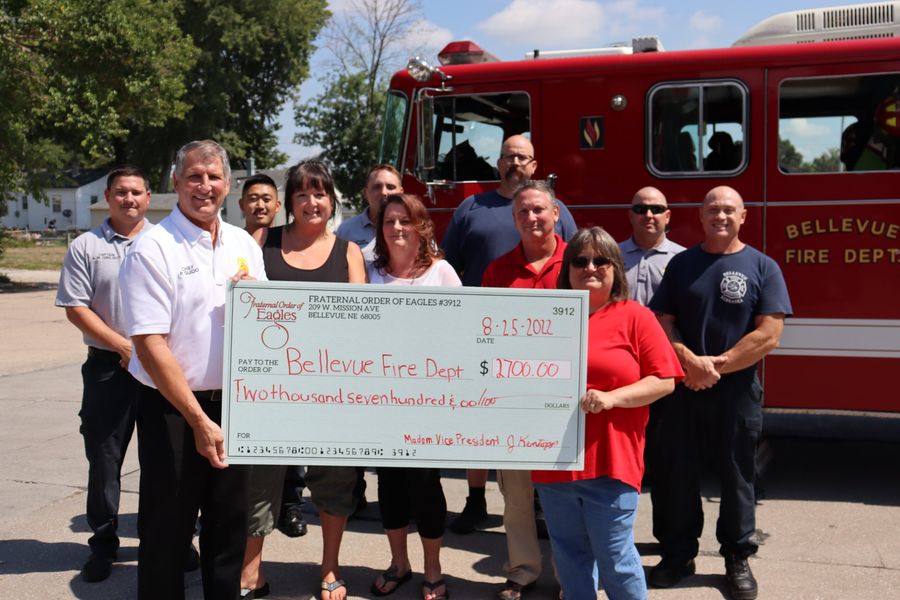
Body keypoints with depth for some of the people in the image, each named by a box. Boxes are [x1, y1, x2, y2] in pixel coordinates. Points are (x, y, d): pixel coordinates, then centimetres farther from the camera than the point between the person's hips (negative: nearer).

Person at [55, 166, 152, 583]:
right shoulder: (86, 247, 4)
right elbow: (76, 309, -1)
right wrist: (124, 346, -10)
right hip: (108, 365, 0)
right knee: (103, 458, 6)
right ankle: (103, 544, 20)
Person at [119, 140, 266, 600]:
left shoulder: (244, 244, 7)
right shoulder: (153, 248, -11)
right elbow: (150, 345, -16)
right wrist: (198, 420, -18)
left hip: (233, 403, 5)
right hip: (172, 409, -5)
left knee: (229, 524, 16)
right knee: (167, 530, 6)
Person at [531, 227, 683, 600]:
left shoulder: (636, 317, -2)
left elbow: (664, 381, -5)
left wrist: (611, 398, -17)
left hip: (610, 461, -4)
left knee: (615, 559, 3)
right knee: (569, 556, 14)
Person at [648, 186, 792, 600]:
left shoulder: (762, 267, -2)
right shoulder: (682, 264, 6)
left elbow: (769, 334, -10)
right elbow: (662, 321, 1)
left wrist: (717, 365, -13)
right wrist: (690, 361, -15)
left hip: (737, 391, -2)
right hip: (682, 387, 2)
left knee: (737, 476, 8)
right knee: (675, 473, 8)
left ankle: (738, 559, 22)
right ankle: (678, 553, 22)